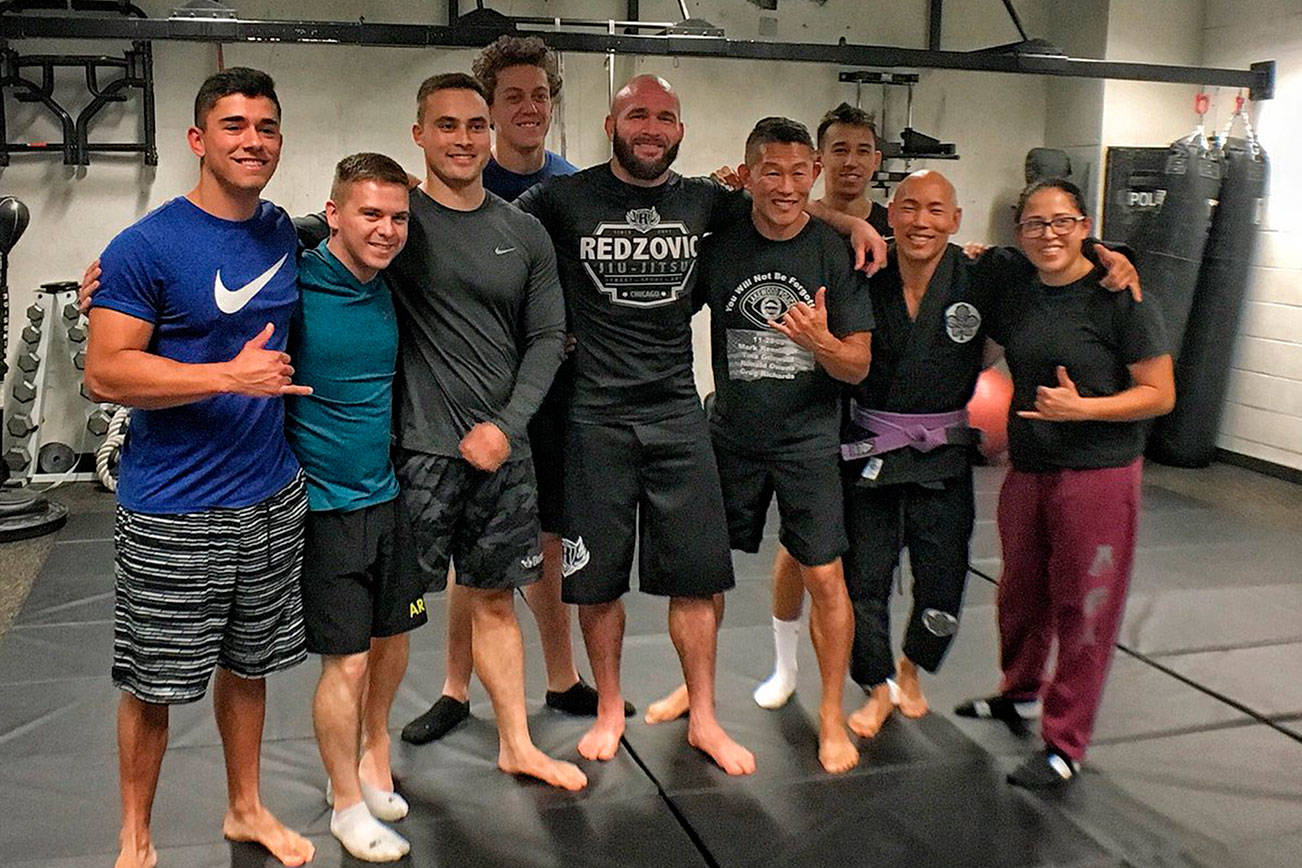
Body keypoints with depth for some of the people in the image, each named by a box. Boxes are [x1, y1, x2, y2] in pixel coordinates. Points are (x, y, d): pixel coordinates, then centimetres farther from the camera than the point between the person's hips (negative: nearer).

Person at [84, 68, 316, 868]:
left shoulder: (285, 234, 6)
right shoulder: (146, 246, -12)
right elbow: (105, 373, -16)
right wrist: (230, 376, -23)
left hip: (273, 497, 5)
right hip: (173, 511, -5)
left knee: (248, 664, 18)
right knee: (154, 684, 8)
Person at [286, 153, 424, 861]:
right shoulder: (294, 287, -15)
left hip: (392, 494, 6)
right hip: (325, 504, -5)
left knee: (392, 638, 17)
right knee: (347, 660, 0)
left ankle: (371, 751, 42)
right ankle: (347, 803, 21)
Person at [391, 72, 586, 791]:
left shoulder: (525, 234, 8)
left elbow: (547, 338, 6)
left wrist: (506, 425, -5)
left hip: (501, 447, 4)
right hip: (416, 449, -4)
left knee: (495, 599, 15)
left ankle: (516, 745, 29)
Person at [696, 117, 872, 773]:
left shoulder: (836, 252, -7)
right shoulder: (719, 245, -3)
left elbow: (858, 366, -7)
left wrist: (820, 342, -26)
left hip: (808, 436, -2)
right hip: (732, 434, 2)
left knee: (824, 577, -4)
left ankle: (832, 716, 14)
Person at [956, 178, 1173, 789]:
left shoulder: (1120, 296, -11)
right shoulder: (1015, 298, 6)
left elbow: (1160, 395, -10)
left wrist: (1081, 407, -21)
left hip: (1099, 475, -6)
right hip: (1027, 470, 6)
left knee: (1083, 607, 2)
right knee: (1021, 591, 19)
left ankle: (1065, 745, 15)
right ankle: (1021, 691, 44)